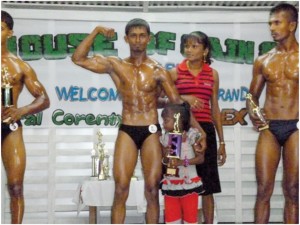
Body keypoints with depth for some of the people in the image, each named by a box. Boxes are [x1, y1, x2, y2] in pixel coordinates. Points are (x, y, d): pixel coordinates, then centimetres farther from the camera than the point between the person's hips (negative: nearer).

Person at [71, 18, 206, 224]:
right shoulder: (115, 65, 6)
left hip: (152, 132, 0)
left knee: (152, 190, 1)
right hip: (126, 132, 1)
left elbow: (178, 104, 0)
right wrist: (96, 32, -4)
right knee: (121, 189, -3)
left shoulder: (158, 71, 2)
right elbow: (79, 59, 1)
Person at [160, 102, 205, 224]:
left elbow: (200, 158, -14)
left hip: (189, 183, -4)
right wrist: (165, 157, -13)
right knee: (171, 217, 8)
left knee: (190, 216, 3)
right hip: (170, 184, 5)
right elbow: (164, 161, 10)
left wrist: (183, 162, -25)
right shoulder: (165, 138, 4)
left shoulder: (191, 135, -10)